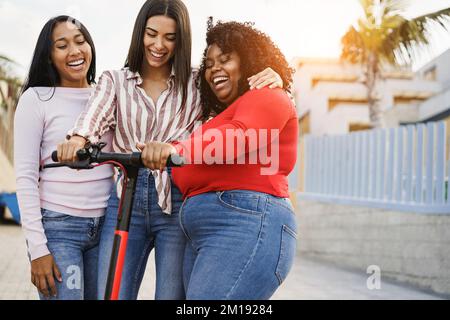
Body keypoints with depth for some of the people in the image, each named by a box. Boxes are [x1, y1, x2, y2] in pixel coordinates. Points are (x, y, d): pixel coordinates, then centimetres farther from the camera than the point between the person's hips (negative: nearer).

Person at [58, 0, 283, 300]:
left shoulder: (197, 82, 10)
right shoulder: (114, 81, 11)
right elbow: (95, 115, -8)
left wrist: (270, 78, -13)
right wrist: (78, 139, -31)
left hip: (178, 202, -1)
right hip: (126, 200, 1)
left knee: (172, 295, 0)